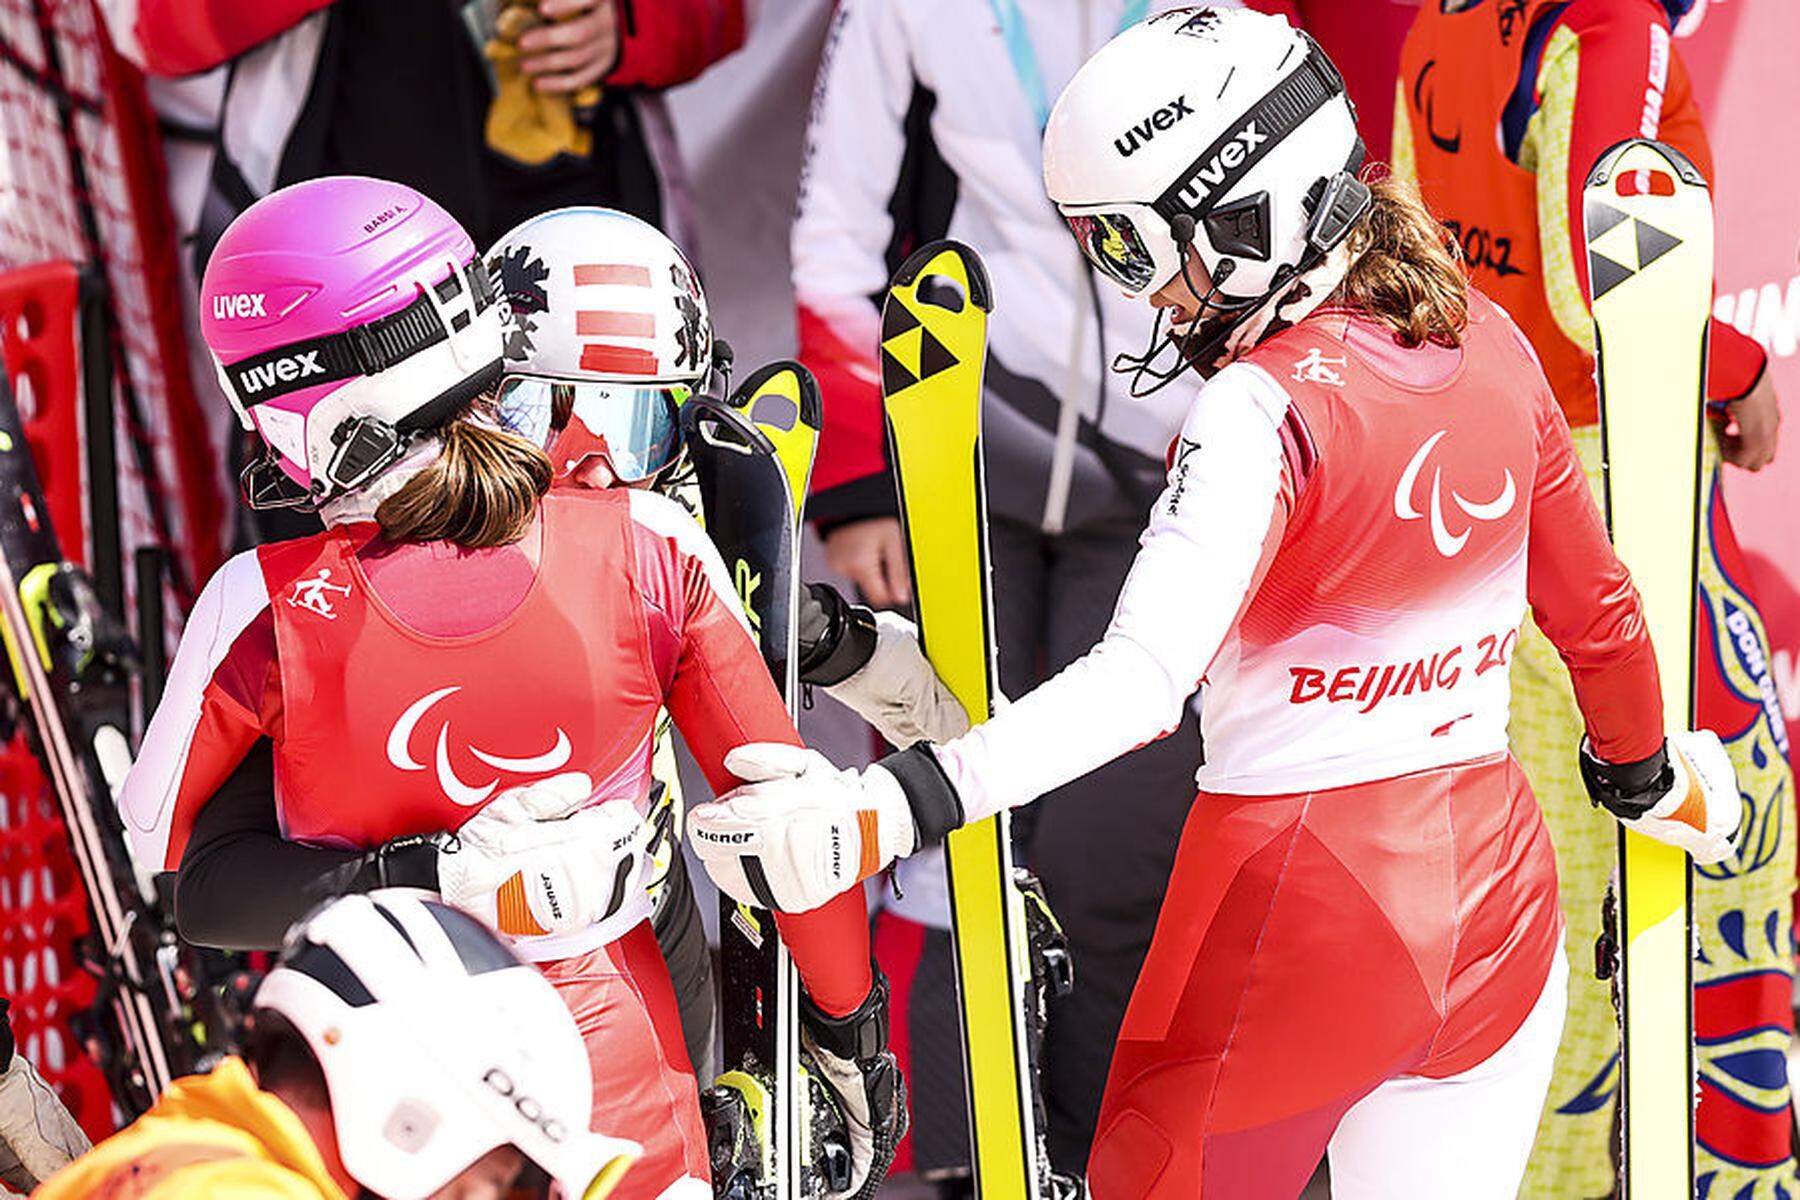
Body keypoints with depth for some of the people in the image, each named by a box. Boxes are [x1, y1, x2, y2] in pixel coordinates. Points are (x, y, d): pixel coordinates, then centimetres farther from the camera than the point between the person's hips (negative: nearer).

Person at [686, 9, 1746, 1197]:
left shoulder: (1266, 410, -19)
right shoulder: (1488, 342, 2)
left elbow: (1141, 682, -32)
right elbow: (1594, 605, 14)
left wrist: (892, 806, -40)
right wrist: (1648, 776, 32)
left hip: (1299, 896, -6)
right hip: (1497, 886, 7)